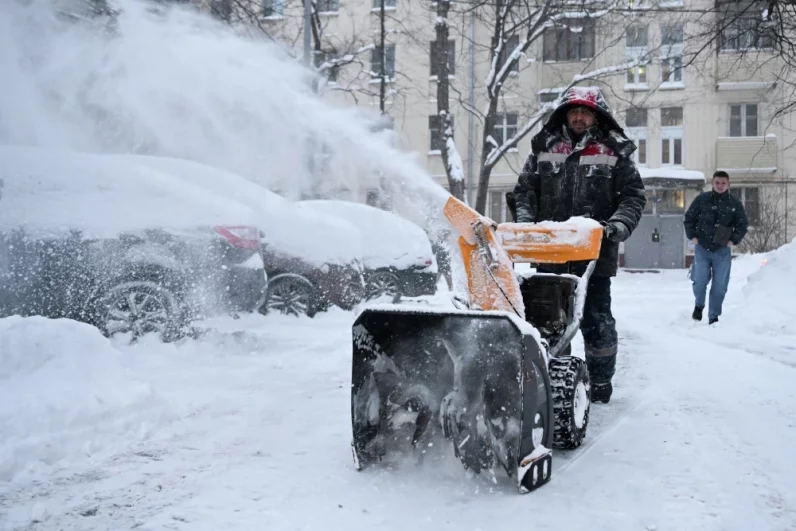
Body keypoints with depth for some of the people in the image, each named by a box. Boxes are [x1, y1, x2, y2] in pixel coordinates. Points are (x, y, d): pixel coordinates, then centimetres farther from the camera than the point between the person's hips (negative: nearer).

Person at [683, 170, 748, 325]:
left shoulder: (735, 203, 3)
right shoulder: (702, 199, 2)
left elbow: (743, 224, 10)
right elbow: (688, 218, 9)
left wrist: (733, 240, -2)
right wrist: (692, 236, 0)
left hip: (722, 250, 1)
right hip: (702, 248, -1)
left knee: (720, 285, 1)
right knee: (700, 280, -10)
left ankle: (714, 316, 12)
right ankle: (698, 305, 20)